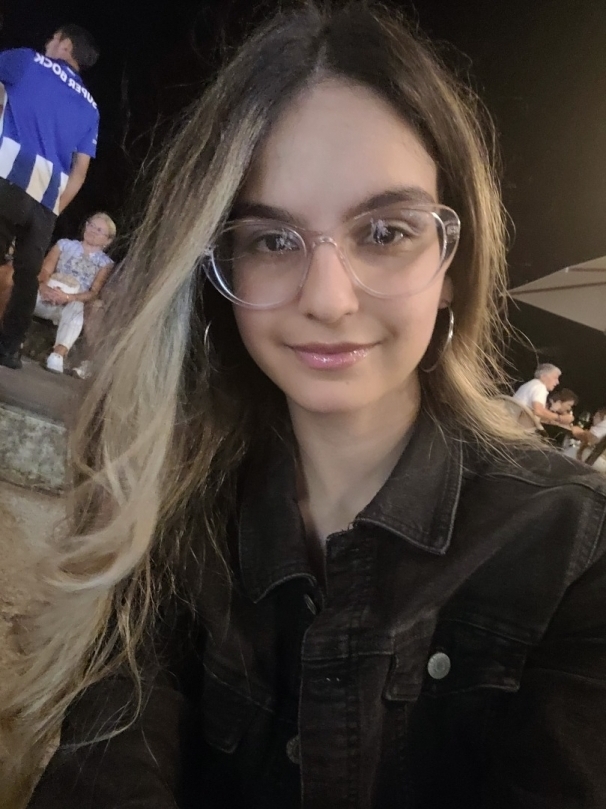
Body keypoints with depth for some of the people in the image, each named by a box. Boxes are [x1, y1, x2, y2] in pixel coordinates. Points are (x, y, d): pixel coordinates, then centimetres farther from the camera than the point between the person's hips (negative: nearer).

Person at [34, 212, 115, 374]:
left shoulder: (105, 263, 10)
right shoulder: (65, 244, 15)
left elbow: (94, 293, -3)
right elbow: (45, 270, 3)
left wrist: (68, 297, -21)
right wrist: (44, 287, -21)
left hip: (68, 306, -2)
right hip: (45, 299, 2)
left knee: (76, 306, -37)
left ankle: (58, 354, -52)